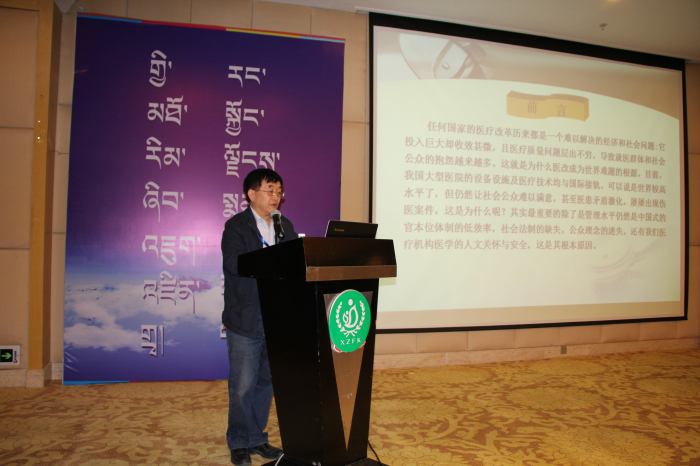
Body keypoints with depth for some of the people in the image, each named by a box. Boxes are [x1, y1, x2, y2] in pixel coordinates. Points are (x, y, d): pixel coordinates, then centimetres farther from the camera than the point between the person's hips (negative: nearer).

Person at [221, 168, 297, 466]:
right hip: (245, 321, -5)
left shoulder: (286, 226, 11)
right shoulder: (235, 226, -7)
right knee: (242, 386, 5)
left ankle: (257, 439, 31)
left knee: (266, 382, 15)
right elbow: (235, 262, -23)